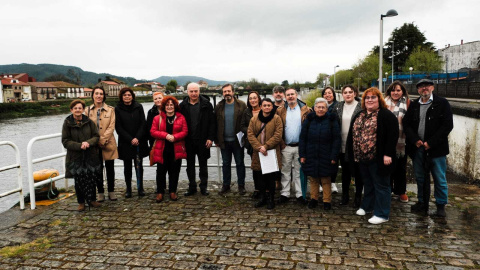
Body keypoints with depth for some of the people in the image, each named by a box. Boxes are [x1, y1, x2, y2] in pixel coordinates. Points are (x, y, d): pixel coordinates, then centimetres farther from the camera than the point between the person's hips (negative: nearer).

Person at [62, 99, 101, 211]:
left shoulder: (89, 121, 3)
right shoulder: (67, 123, -1)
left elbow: (96, 136, 3)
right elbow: (65, 141, -4)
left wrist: (88, 142, -17)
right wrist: (79, 145, -18)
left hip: (90, 156, 2)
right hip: (76, 157, -1)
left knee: (92, 179, 4)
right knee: (79, 181, 4)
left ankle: (92, 199, 23)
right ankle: (81, 202, 20)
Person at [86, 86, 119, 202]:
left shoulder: (110, 109, 1)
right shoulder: (88, 110, 5)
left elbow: (111, 127, -5)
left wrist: (102, 140, -13)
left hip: (108, 144, -1)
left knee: (110, 168, 6)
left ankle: (111, 191, 19)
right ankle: (100, 192, 18)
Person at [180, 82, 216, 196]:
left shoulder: (206, 104, -4)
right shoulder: (183, 105, 2)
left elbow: (212, 122, -4)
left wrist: (210, 138, -9)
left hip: (202, 140, -2)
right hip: (188, 140, 2)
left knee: (203, 164, 9)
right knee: (190, 164, 10)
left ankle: (203, 187, 20)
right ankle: (192, 187, 22)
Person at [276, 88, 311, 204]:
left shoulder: (305, 109, 1)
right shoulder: (280, 111, 5)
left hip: (300, 146, -1)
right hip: (286, 147, 1)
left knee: (299, 171, 8)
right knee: (285, 171, 8)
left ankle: (299, 194, 16)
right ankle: (284, 194, 17)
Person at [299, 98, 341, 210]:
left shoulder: (332, 120, -1)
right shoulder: (309, 120, 4)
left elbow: (336, 140, -3)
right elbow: (302, 138, 5)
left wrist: (334, 156, -9)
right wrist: (302, 155, -1)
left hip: (326, 157, -2)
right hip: (311, 156, 2)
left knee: (326, 180, 6)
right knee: (313, 179, 10)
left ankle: (327, 201, 19)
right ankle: (313, 199, 25)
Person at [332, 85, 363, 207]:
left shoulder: (361, 107, -6)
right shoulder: (338, 107, 7)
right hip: (342, 145, 4)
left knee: (357, 172, 7)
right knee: (345, 171, 16)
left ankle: (358, 197, 20)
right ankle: (345, 195, 29)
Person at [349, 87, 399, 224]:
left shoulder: (386, 115, -9)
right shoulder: (359, 116, 14)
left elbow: (393, 135, -15)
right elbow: (352, 134, 18)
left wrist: (387, 154, -19)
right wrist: (353, 154, 14)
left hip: (378, 158, -7)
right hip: (362, 158, 7)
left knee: (381, 185, 3)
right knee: (368, 184, 20)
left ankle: (382, 214, 12)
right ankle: (367, 206, 35)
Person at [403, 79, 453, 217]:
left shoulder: (442, 103, -3)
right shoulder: (414, 105, 9)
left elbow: (448, 125, -10)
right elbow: (406, 124, 6)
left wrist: (430, 142, -14)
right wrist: (415, 140, -9)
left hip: (436, 148, -4)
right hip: (417, 148, 4)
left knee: (440, 178, 6)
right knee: (420, 178, 14)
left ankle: (441, 205, 21)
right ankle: (422, 202, 28)